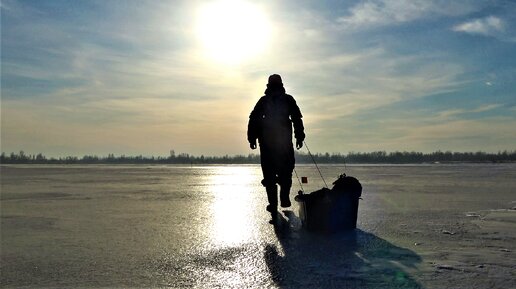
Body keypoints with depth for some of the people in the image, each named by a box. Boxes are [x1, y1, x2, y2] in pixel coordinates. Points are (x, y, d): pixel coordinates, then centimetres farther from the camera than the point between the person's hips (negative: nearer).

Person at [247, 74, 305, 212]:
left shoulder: (263, 100, 7)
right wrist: (299, 137, 4)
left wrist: (252, 139, 5)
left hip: (266, 143, 0)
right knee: (286, 170, 13)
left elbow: (253, 119, 3)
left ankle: (273, 203, 0)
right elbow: (297, 119, 2)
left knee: (269, 173, 3)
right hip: (285, 140, 0)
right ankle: (284, 198, 1)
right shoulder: (288, 99, 6)